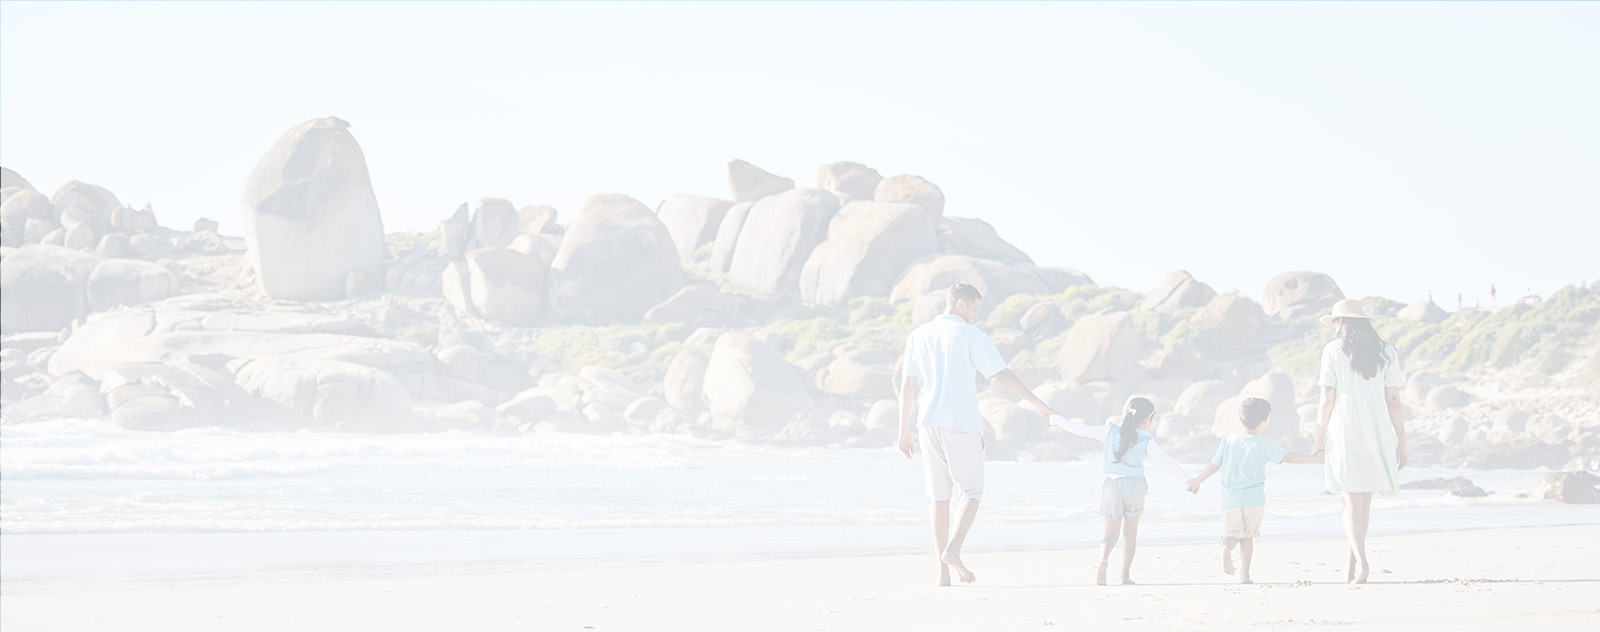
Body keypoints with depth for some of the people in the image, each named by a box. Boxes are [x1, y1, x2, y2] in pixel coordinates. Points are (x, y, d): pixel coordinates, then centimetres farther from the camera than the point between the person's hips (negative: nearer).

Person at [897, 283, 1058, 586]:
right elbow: (1002, 374, -8)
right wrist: (1037, 403, -3)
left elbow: (908, 385, 9)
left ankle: (944, 570, 3)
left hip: (929, 424, 4)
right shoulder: (971, 336, -3)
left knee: (940, 496, 8)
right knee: (971, 491, 5)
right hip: (961, 425, -4)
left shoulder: (919, 336, 11)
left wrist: (904, 430, 13)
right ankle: (953, 549, -18)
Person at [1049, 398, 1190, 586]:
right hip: (1134, 486, -1)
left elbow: (1082, 430, 5)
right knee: (1130, 533, 16)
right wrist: (1187, 480, -3)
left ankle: (1103, 560, -23)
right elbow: (1167, 462, -7)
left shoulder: (1110, 431, 1)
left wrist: (1060, 421, 20)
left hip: (1113, 485, 1)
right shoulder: (1146, 441, -3)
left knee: (1111, 533, 7)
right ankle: (1125, 574, 10)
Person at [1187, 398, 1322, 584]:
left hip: (1231, 498, 2)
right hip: (1254, 498, -2)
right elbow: (1288, 457, -13)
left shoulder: (1229, 441, 4)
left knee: (1233, 532, 10)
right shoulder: (1263, 445, -6)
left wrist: (1197, 481, 26)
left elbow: (1214, 465, 11)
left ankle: (1227, 547, -24)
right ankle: (1244, 574, 4)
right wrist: (1317, 459, -12)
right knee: (1248, 534, 9)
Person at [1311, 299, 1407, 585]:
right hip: (1377, 432, 3)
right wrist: (1401, 442, 7)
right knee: (1364, 499, 18)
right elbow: (1394, 401, 3)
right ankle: (1352, 561, 28)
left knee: (1352, 501, 0)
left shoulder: (1334, 351, -2)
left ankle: (1360, 561, -20)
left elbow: (1327, 400, -4)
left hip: (1345, 431, -3)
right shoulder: (1385, 352, 6)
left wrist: (1319, 438, 3)